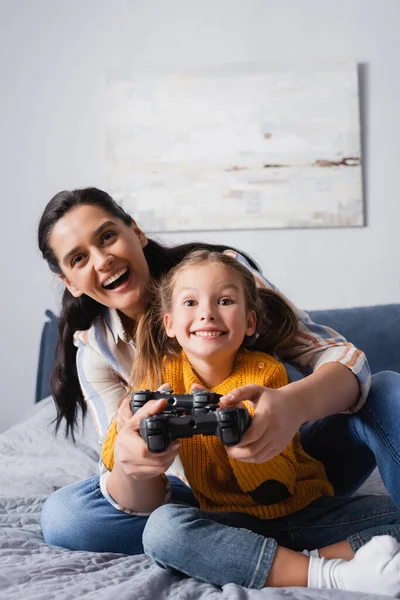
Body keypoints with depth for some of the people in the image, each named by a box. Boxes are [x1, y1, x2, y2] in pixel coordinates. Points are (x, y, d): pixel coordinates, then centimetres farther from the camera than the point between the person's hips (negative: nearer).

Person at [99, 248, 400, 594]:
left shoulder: (265, 374, -9)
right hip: (230, 522, 1)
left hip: (302, 510, 0)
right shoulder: (165, 375, -2)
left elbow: (276, 489, -14)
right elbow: (112, 457, -8)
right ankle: (330, 574, -27)